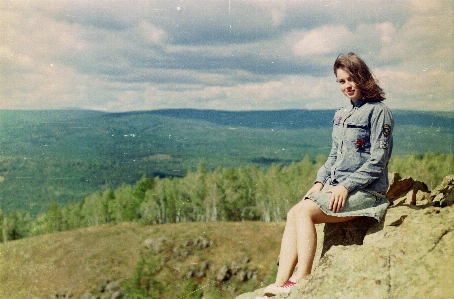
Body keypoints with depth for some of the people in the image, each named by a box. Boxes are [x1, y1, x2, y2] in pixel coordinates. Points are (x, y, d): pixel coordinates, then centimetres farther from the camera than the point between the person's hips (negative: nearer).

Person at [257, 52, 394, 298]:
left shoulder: (378, 112, -6)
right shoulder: (341, 115, 17)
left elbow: (378, 161, -12)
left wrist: (346, 187, -18)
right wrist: (320, 182, 4)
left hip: (364, 191, -7)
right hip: (336, 187, 7)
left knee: (304, 211, -25)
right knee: (293, 214, -15)